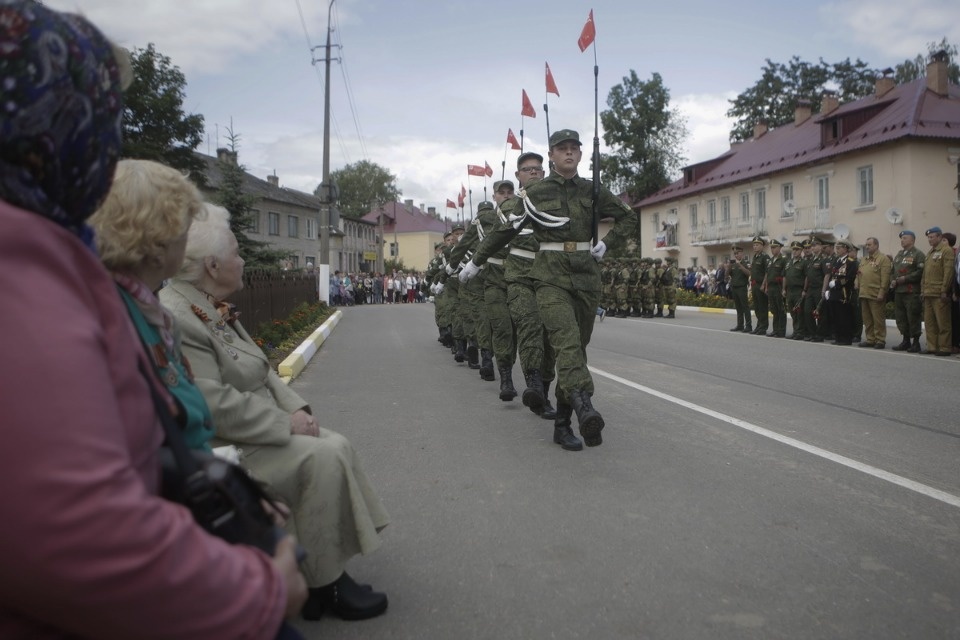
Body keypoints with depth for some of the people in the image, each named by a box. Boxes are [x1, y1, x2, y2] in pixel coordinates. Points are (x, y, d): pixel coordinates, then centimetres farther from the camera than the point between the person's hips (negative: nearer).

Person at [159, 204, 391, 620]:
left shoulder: (214, 308, 10)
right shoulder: (175, 317, -21)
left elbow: (259, 373, 13)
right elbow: (214, 405, -28)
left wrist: (298, 408, -2)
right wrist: (287, 424, -20)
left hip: (254, 429, 10)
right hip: (222, 445, -9)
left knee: (336, 447, -4)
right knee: (321, 458, -20)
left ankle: (326, 569, 3)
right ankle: (322, 583, -4)